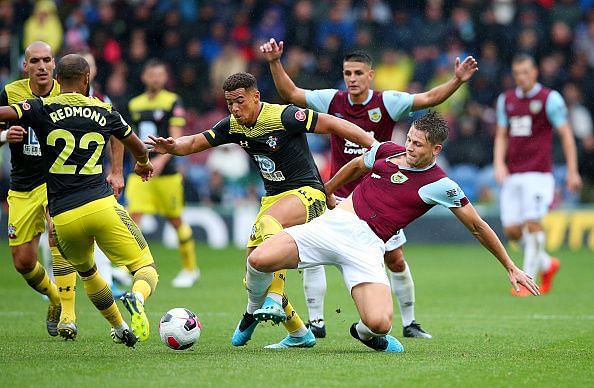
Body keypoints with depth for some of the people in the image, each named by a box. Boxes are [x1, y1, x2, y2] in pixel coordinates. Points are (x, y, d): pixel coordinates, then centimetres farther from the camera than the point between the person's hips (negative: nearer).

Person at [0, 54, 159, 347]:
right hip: (101, 205, -1)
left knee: (87, 273, 29)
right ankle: (137, 298, -29)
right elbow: (139, 149, 28)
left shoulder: (43, 109, 4)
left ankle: (120, 329, 33)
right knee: (147, 270, 3)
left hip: (63, 217, 1)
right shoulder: (104, 112, 11)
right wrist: (143, 164, 50)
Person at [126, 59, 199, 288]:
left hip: (166, 172, -4)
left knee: (176, 221, 7)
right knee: (133, 217, -12)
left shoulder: (173, 102, -4)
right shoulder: (135, 104, 11)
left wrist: (161, 159, -25)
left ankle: (190, 269, 23)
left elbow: (176, 138, -12)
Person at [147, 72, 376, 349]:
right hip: (273, 198, 8)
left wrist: (378, 148, -17)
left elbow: (332, 124, -16)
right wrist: (171, 147, -12)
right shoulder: (233, 126, 2)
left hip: (307, 193, -8)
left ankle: (273, 302, -38)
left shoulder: (284, 117, -18)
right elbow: (196, 143, 10)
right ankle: (299, 334, 15)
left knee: (267, 223, -38)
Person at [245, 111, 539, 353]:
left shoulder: (440, 186, -2)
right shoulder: (387, 151, 8)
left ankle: (365, 333, 14)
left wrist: (511, 268, 5)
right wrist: (326, 190, 40)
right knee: (259, 259, -21)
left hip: (367, 245, -3)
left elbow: (477, 227, 4)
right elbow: (355, 167, 30)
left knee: (379, 323, -28)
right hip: (333, 223, 3)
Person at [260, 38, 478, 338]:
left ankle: (409, 323, 20)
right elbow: (291, 94, -2)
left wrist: (458, 81, -29)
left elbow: (429, 98, -15)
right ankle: (316, 322, 2)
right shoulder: (332, 101, -4)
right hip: (339, 198, 1)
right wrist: (275, 63, -14)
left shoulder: (387, 102, -9)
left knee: (396, 261, 2)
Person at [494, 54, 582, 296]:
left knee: (533, 224, -13)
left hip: (538, 173, -5)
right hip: (512, 174, 5)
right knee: (512, 230, 1)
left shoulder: (550, 99, -3)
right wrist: (499, 163, 1)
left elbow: (566, 135, -1)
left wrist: (572, 172, -4)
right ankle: (547, 264, 23)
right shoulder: (506, 100, 13)